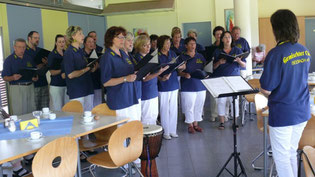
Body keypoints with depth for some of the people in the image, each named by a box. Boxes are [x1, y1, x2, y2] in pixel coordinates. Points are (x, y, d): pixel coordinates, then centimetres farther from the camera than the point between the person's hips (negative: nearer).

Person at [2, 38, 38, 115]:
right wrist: (13, 78, -24)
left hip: (30, 87, 4)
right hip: (16, 88, -4)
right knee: (18, 114, -5)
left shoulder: (29, 58, 12)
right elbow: (5, 77, -3)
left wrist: (35, 78, -4)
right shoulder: (9, 60, -1)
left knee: (31, 113, 6)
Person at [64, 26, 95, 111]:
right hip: (77, 93, -8)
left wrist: (93, 67, 2)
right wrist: (87, 69, -13)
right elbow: (70, 75, -18)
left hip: (88, 90, 8)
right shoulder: (69, 53, -11)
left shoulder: (80, 51, 13)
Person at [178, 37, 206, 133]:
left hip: (200, 85, 4)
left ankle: (196, 123, 22)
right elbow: (179, 71, -4)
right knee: (189, 106, 0)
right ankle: (190, 125, 13)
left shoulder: (200, 56, 11)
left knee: (199, 105, 9)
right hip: (188, 86, -4)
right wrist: (185, 74, -24)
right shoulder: (182, 57, -2)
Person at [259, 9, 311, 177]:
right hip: (302, 112, 7)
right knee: (291, 153, 22)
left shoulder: (276, 54, -22)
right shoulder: (305, 51, 1)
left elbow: (266, 90, -19)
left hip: (282, 115, -7)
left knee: (281, 157, 8)